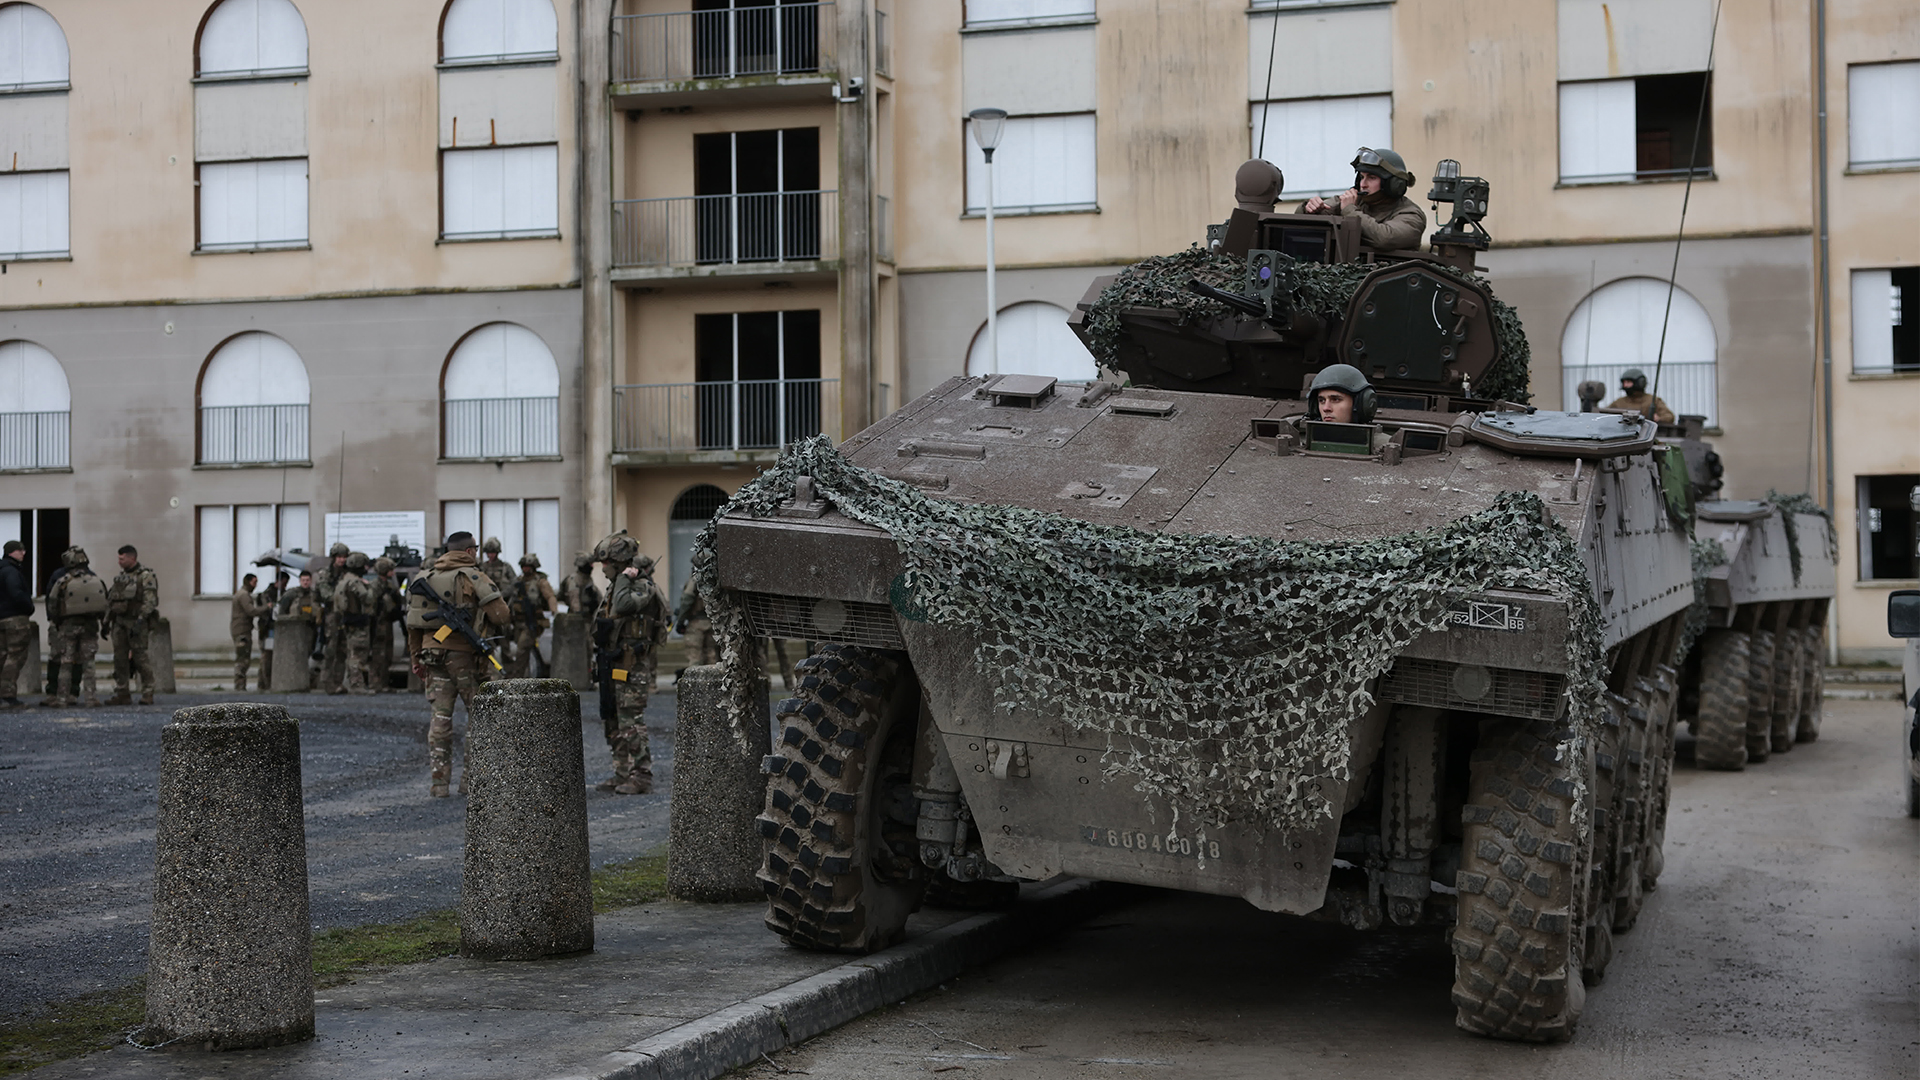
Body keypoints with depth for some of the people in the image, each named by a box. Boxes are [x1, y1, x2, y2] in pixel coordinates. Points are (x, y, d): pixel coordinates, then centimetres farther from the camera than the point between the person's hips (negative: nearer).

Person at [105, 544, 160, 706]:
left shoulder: (146, 576, -6)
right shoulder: (120, 577, 16)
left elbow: (150, 601, -15)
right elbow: (110, 601, 19)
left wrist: (140, 621, -23)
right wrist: (106, 623, 15)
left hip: (136, 623, -7)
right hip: (120, 623, 7)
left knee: (140, 657, -7)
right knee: (120, 658, 4)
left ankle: (147, 694, -1)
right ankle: (122, 694, 9)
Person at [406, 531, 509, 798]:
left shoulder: (427, 577, 14)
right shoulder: (473, 577, -5)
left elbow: (413, 623, 16)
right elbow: (501, 615, -14)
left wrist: (416, 658, 23)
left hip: (433, 653, 5)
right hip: (464, 655, -5)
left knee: (440, 716, 7)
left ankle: (439, 780, 3)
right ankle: (471, 780, 4)